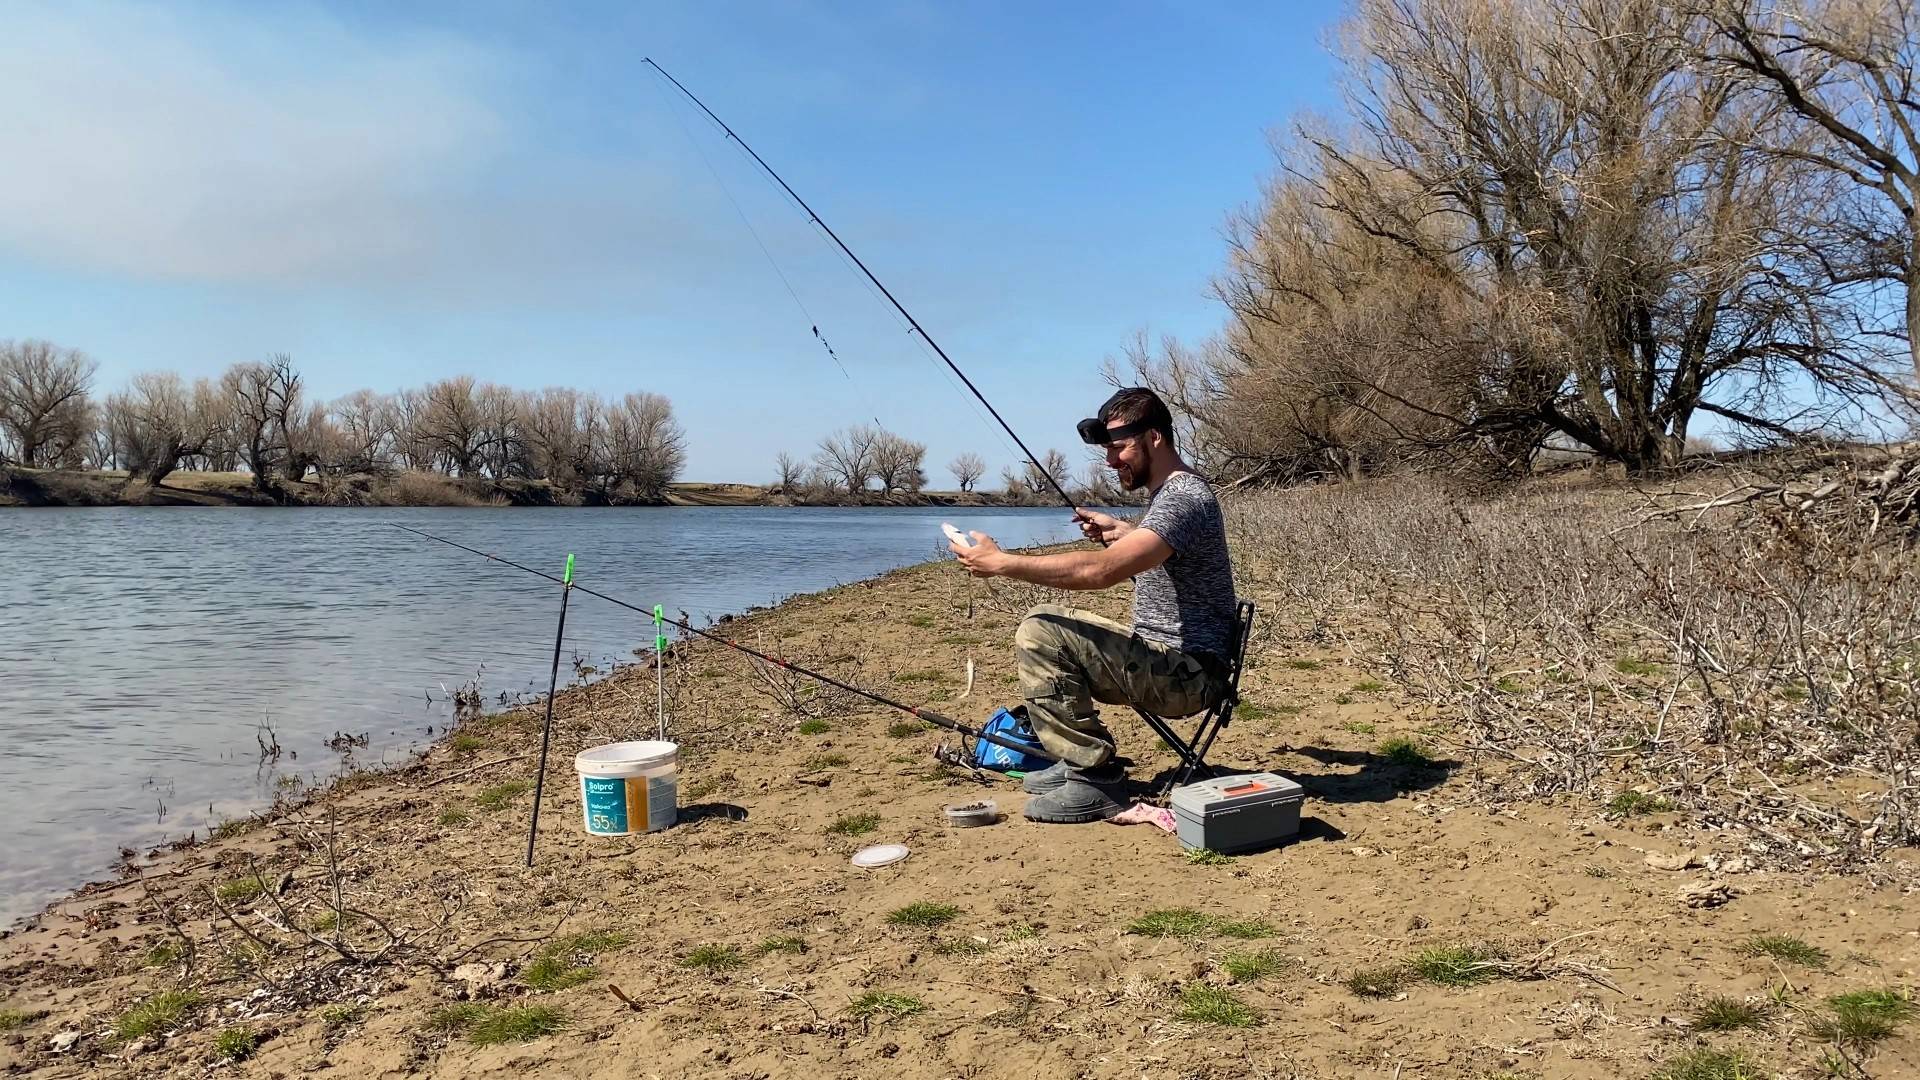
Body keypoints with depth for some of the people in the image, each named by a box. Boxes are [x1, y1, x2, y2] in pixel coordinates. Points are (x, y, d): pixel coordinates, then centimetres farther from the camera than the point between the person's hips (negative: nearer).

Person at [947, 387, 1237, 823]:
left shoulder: (1184, 499, -21)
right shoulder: (1169, 493, 13)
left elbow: (1101, 571, -33)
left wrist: (1002, 563, -27)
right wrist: (1120, 530, 19)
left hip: (1188, 674, -11)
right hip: (1159, 657, 11)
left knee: (1039, 635, -22)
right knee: (1044, 620, 13)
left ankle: (1095, 780, -15)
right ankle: (1080, 759, 14)